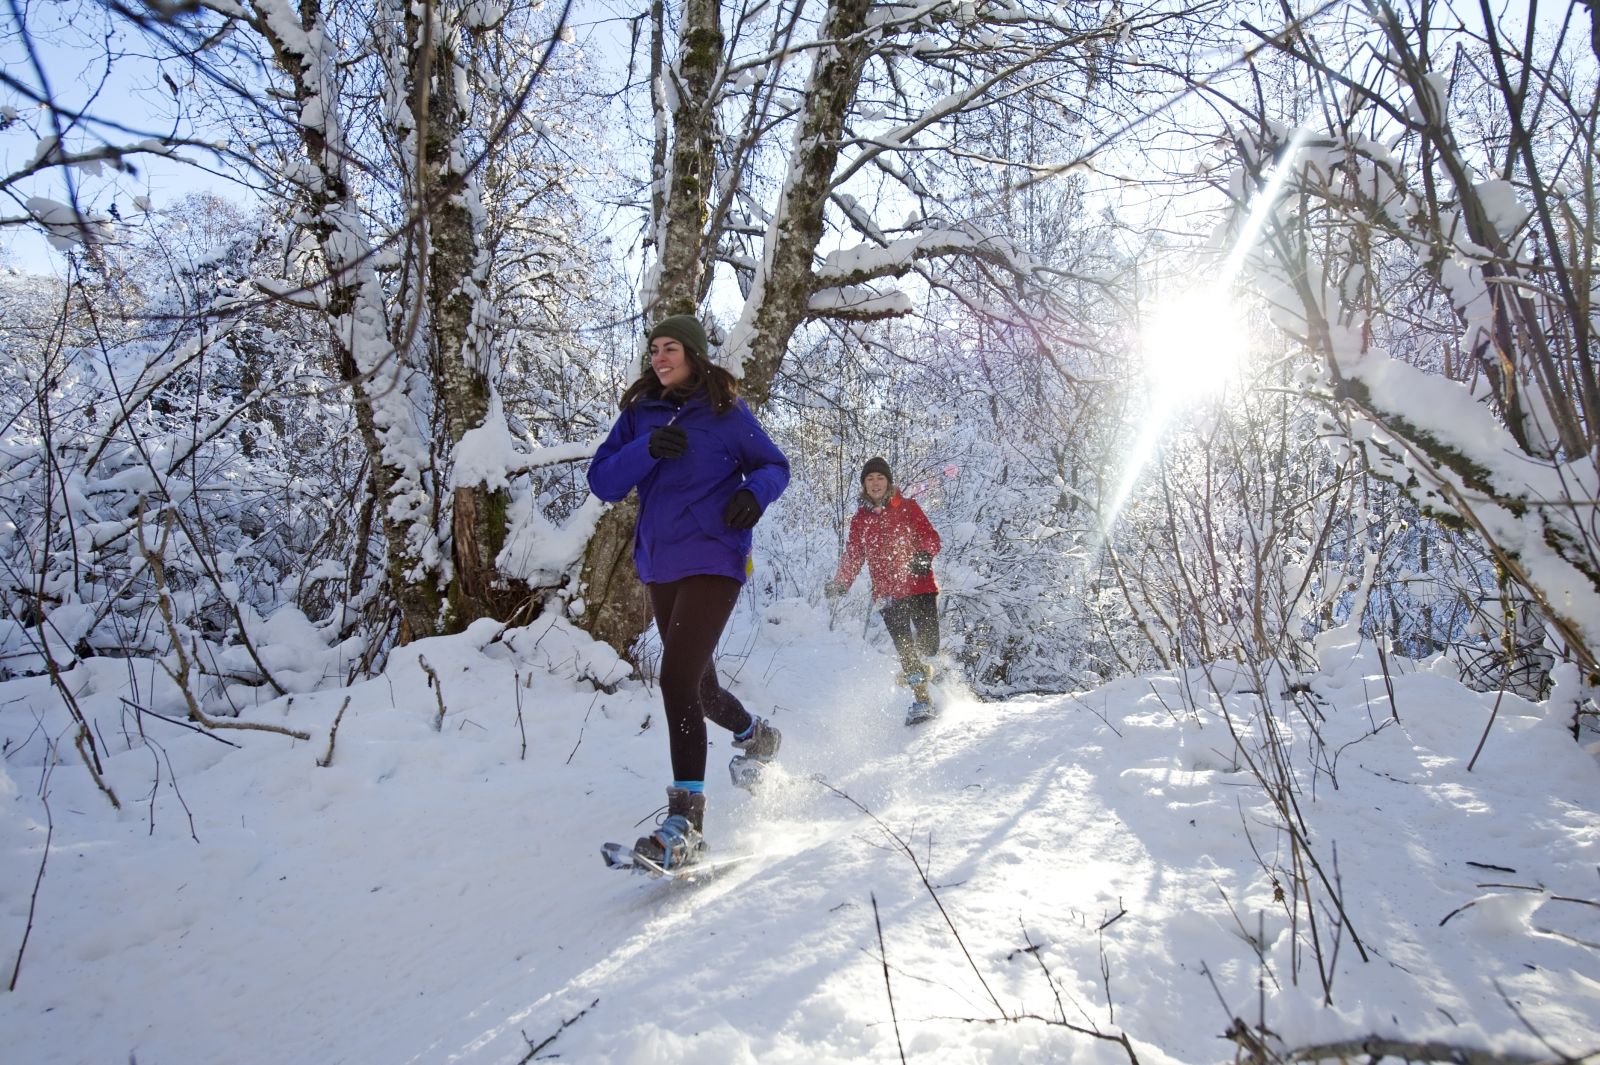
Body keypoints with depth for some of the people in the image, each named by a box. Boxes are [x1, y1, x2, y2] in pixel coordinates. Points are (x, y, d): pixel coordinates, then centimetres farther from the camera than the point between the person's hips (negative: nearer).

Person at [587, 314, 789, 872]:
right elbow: (602, 482, 0)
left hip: (712, 561, -6)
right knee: (699, 685, 18)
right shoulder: (638, 415, 8)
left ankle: (686, 824, -17)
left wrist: (753, 492, -16)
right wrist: (647, 449, -17)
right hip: (660, 566, 6)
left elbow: (774, 466, 6)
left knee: (678, 679, -20)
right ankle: (755, 736, 48)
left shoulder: (726, 412, -1)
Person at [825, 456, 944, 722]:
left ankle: (923, 664, 28)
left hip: (921, 586, -1)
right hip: (888, 592, 2)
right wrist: (840, 583, 5)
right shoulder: (860, 519, 14)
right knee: (905, 649, -6)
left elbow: (931, 537, 1)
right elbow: (853, 556, 18)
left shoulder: (908, 507, 6)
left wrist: (924, 554, -21)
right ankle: (921, 700, 6)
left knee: (928, 645, -8)